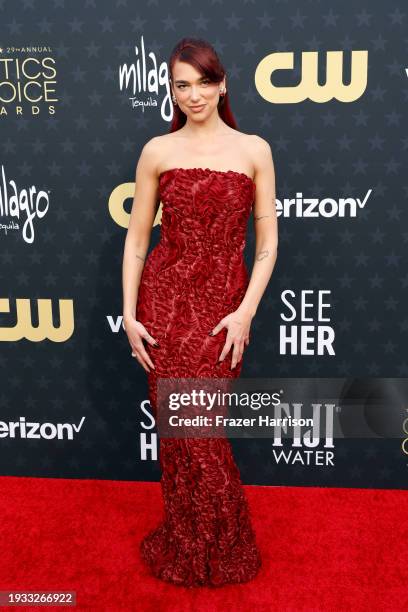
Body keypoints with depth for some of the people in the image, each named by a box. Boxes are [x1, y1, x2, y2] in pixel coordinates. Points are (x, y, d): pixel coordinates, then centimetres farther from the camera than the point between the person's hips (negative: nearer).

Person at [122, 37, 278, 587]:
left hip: (223, 303, -1)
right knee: (178, 425, 5)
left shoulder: (254, 150, 2)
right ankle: (188, 542, 30)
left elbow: (267, 243, 2)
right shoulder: (157, 151, 4)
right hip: (164, 297, 1)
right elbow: (136, 238, 5)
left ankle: (210, 548, 28)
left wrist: (246, 310, -8)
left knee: (197, 428, 1)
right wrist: (129, 314, -2)